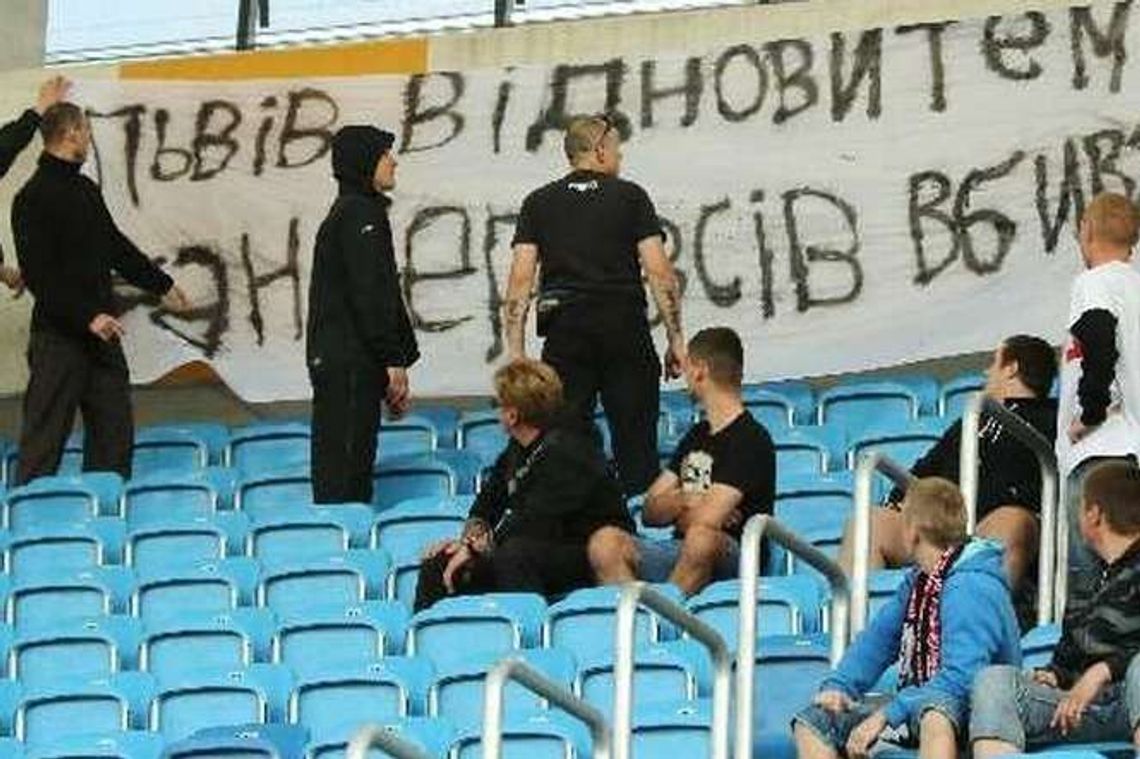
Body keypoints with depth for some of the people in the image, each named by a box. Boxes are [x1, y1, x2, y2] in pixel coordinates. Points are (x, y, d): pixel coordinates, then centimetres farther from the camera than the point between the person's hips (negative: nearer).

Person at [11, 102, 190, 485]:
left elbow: (116, 246, 25)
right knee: (45, 439, -5)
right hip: (59, 336, -8)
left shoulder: (86, 190, 14)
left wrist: (161, 285, 29)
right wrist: (88, 317, -24)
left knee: (114, 433, 8)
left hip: (101, 334, 8)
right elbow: (39, 276, -19)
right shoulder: (34, 198, -14)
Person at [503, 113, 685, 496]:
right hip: (625, 327, -1)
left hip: (565, 330, 1)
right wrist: (676, 339, 6)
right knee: (636, 441, 4)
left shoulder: (539, 203, 10)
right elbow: (660, 273, 1)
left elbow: (520, 280, 3)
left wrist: (516, 352, 4)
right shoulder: (630, 197, 5)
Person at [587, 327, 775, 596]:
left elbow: (707, 519, -16)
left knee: (702, 538, -41)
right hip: (680, 552, 7)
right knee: (606, 542, -18)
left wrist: (676, 508, 5)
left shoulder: (751, 440, -5)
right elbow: (650, 512, 19)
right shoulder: (697, 435, 22)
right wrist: (686, 501, -1)